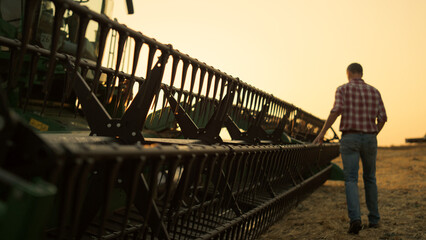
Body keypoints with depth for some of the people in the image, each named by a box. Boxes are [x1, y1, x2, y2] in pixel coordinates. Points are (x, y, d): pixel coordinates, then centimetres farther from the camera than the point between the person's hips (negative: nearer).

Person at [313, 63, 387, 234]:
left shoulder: (343, 89, -1)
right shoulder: (374, 91, 9)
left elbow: (336, 110, -18)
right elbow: (382, 118, 5)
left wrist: (322, 132, -13)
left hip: (350, 139, -3)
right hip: (369, 139, 3)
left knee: (351, 180, -5)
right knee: (370, 178, 18)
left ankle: (355, 219, -24)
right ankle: (374, 219, 21)